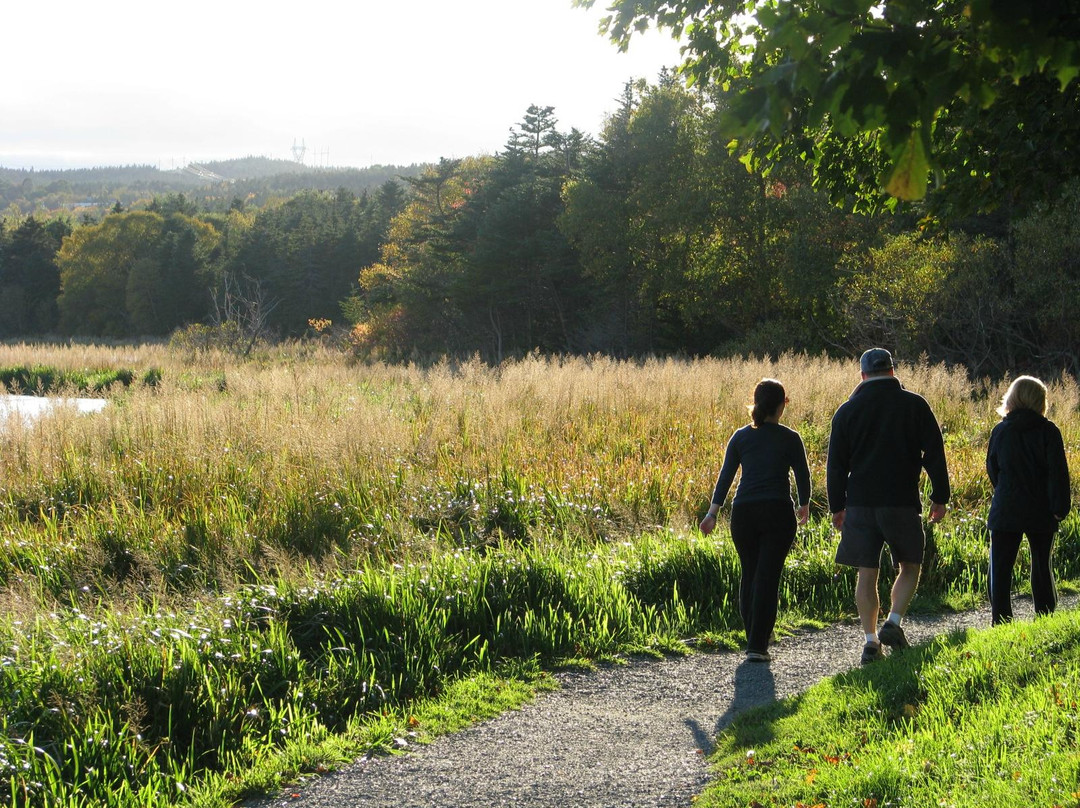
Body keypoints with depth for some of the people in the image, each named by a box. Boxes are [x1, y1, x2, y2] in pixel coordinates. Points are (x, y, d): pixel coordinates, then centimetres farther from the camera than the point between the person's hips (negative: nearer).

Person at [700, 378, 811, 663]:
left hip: (743, 512, 3)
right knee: (768, 578, -1)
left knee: (749, 575, 14)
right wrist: (804, 506, 23)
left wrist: (713, 512, 3)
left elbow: (726, 475, 2)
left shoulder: (741, 437, 6)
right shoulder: (789, 439, 0)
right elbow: (802, 475, 6)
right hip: (778, 512, -2)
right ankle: (757, 646, -5)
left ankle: (753, 641, 17)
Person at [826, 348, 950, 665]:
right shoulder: (915, 405, 2)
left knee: (866, 573, 6)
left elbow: (836, 464, 7)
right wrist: (940, 498, 7)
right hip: (903, 502, -1)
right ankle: (894, 622, -4)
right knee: (910, 567, 14)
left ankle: (871, 640, 3)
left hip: (860, 502, 1)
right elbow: (934, 455, 1)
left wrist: (837, 506, 13)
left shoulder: (847, 410, 6)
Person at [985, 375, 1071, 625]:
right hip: (1041, 511, 0)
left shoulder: (999, 431, 1)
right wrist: (1060, 507, -8)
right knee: (1042, 566, 12)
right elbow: (1058, 471, -11)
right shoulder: (1048, 431, -6)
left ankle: (1001, 622, -2)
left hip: (1006, 511, 0)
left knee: (1001, 569, 4)